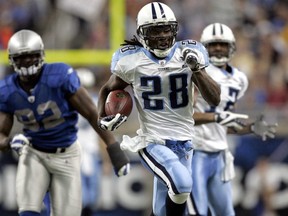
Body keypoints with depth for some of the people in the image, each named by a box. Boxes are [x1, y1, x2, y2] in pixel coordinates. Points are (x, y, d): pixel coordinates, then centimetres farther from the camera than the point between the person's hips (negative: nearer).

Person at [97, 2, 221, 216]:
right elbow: (108, 90, 12)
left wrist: (197, 69, -19)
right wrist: (103, 117, -6)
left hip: (183, 142, 3)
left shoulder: (187, 55, -2)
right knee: (182, 183, -31)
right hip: (152, 142, -3)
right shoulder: (132, 61, -7)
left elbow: (215, 99, -5)